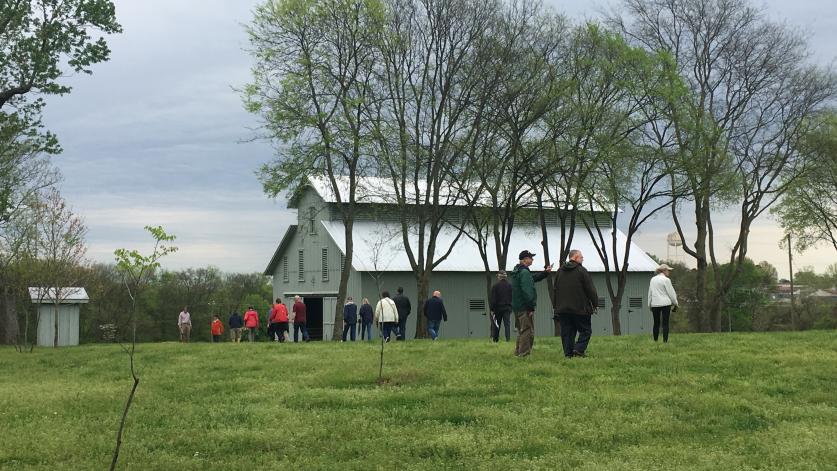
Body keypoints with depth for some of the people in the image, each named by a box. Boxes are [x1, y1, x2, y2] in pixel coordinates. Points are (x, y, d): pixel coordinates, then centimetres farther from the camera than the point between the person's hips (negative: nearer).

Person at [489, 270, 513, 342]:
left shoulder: (495, 286, -8)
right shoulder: (510, 286, 2)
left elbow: (492, 299, -9)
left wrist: (492, 309, -5)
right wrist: (511, 307, 15)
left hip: (498, 308, -2)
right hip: (507, 308, 2)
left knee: (496, 324, 8)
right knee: (507, 324, 0)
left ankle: (495, 339, 14)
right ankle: (508, 338, -11)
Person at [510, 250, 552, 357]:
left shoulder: (516, 272, 16)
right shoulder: (524, 272, -16)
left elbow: (533, 278, 26)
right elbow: (527, 291, -22)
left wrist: (545, 272, 21)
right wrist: (531, 307, -20)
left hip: (517, 307, 10)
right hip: (525, 307, -10)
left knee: (521, 331, 18)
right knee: (527, 332, -6)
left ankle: (518, 353, 22)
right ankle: (524, 354, -7)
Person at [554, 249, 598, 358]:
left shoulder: (560, 272, 11)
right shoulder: (581, 271, -8)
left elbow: (555, 290, 17)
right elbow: (590, 289, -8)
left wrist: (557, 305, 22)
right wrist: (595, 304, 2)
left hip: (563, 309, 6)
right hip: (580, 308, -5)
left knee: (566, 332, 8)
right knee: (585, 330, 3)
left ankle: (568, 353, 3)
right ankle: (579, 349, -11)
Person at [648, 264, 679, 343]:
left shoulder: (653, 280, 10)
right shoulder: (666, 280, -7)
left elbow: (650, 293, 15)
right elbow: (671, 293, -4)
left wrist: (649, 304, 21)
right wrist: (675, 303, 7)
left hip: (655, 304, 5)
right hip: (665, 304, -5)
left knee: (656, 323, 8)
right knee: (665, 323, -2)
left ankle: (655, 341, 9)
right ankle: (665, 341, -5)